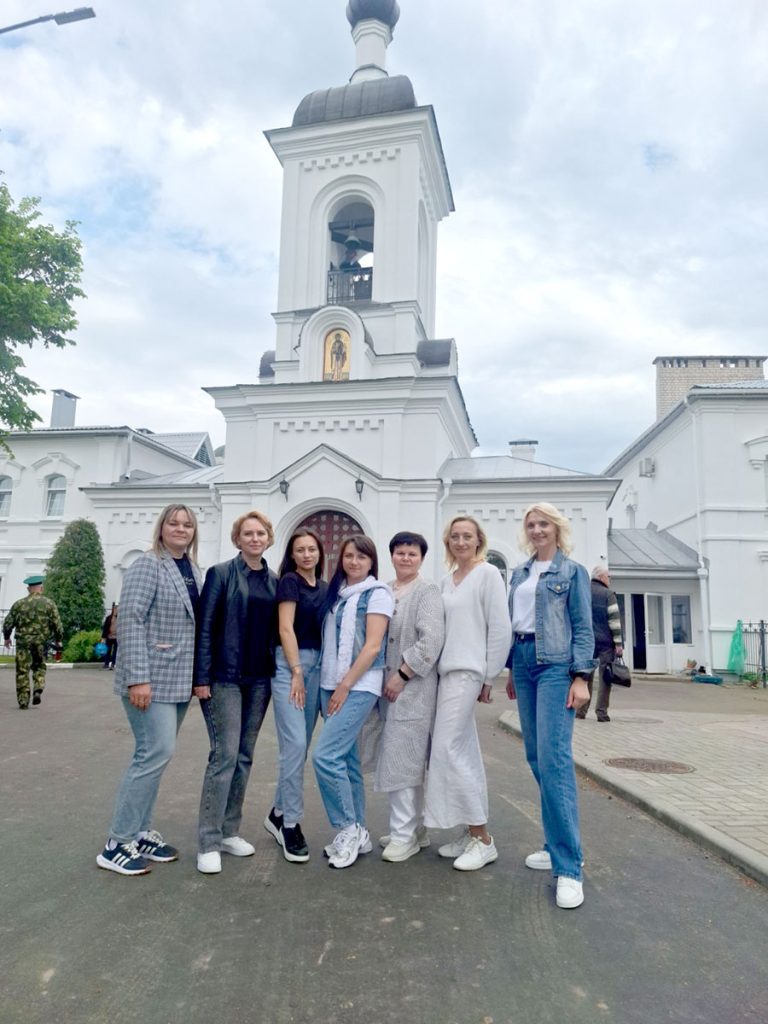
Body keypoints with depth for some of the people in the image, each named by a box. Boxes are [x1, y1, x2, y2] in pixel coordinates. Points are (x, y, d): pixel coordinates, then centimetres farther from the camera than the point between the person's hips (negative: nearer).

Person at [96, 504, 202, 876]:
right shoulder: (147, 565, -9)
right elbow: (130, 621, -16)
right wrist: (138, 678, -21)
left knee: (154, 753, 13)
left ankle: (140, 832, 24)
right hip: (152, 677, -7)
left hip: (179, 679, 7)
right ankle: (116, 844, 5)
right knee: (157, 752, -8)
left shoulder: (195, 571, 12)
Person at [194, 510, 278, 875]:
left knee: (244, 756, 11)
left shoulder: (273, 581, 9)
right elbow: (205, 627, -8)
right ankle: (208, 841, 5)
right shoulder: (221, 574, -4)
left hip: (259, 679, 5)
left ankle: (229, 831, 24)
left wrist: (277, 673, 8)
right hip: (225, 677, -5)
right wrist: (201, 677, -12)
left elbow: (275, 629, 12)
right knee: (225, 754, -7)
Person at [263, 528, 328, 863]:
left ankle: (278, 813, 24)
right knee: (294, 745, -9)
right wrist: (296, 672, -14)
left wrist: (322, 671, 10)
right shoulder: (289, 581, -3)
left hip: (318, 666, 7)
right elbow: (286, 628, -10)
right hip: (290, 664, -6)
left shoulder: (325, 588, 14)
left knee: (302, 746, 10)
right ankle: (291, 824, 3)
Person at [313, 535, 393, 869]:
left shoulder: (377, 593, -6)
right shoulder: (337, 593, 13)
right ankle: (357, 834, 22)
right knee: (346, 759, 11)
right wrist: (331, 687, 8)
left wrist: (345, 686, -14)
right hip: (331, 685, 7)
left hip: (358, 686, -7)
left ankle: (349, 829, 4)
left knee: (326, 756, -13)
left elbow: (373, 646, -13)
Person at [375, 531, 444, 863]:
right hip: (388, 686, 6)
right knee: (407, 760, 15)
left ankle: (404, 835, 9)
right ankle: (415, 828, 27)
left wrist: (402, 676, -17)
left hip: (413, 688, -6)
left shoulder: (428, 592, -6)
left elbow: (431, 640, -17)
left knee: (402, 759, -4)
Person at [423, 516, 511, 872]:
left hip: (467, 672, -7)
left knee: (448, 749, -10)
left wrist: (489, 678, -8)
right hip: (446, 671, 7)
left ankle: (483, 839, 1)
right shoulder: (447, 581, 14)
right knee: (465, 754, 10)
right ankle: (473, 833, 20)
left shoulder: (488, 574, -5)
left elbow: (500, 629, -8)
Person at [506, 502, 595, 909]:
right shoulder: (519, 574, 14)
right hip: (523, 663, 7)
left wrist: (581, 678, -13)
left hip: (556, 666, -6)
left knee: (554, 758, -13)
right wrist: (512, 670, 16)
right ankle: (557, 844, 23)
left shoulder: (572, 571, -2)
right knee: (536, 757, 9)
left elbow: (584, 627, -5)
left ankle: (568, 867, -8)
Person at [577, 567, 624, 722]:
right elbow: (614, 620, -11)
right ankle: (601, 712, 0)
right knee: (605, 676, 1)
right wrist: (618, 643, -9)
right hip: (605, 641, -4)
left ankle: (581, 711, 8)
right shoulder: (608, 594, -5)